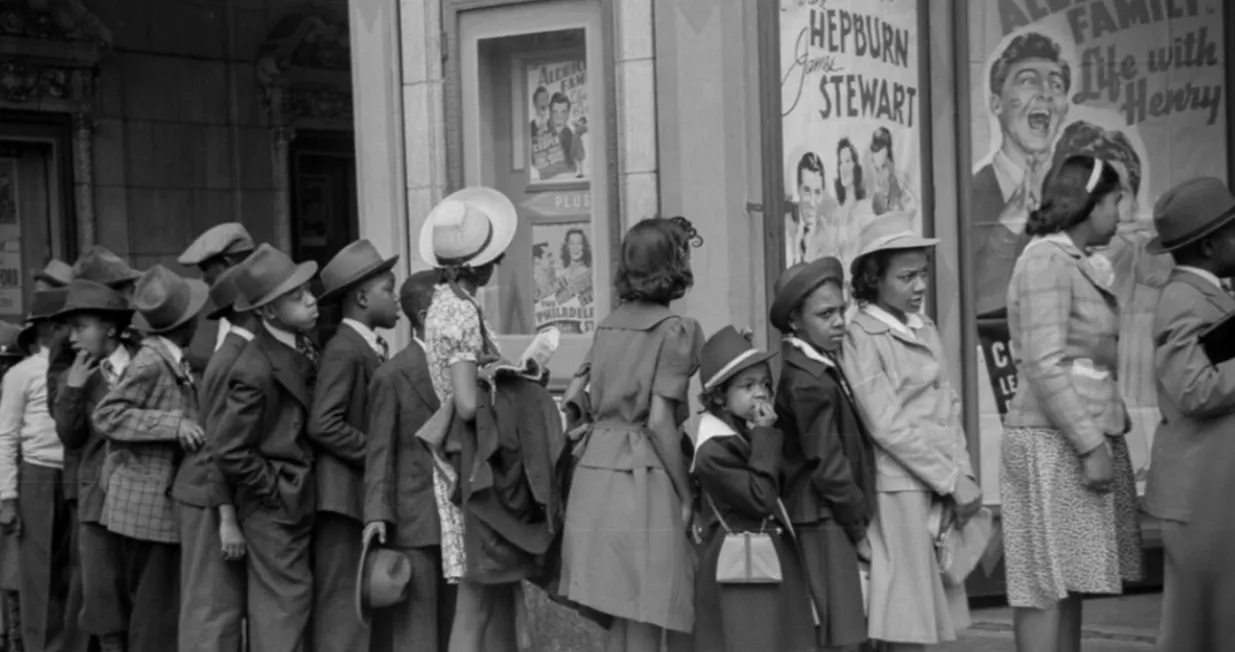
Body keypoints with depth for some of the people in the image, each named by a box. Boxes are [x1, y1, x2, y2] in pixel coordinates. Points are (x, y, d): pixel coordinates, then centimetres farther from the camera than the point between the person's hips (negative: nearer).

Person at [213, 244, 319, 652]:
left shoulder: (302, 349, 4)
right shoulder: (256, 371, -21)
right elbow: (230, 451, -20)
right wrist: (273, 490, -12)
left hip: (298, 501, 8)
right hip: (275, 507, -8)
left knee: (294, 604, 14)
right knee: (285, 607, -4)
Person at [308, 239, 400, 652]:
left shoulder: (371, 349, 14)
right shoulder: (343, 350, -14)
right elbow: (324, 425, -21)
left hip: (371, 492, 9)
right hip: (345, 493, -9)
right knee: (342, 607, -5)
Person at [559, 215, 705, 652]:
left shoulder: (609, 324, 13)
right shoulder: (676, 330, -8)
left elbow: (571, 399, 13)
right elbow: (660, 423, -14)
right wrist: (686, 496, -7)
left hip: (594, 471, 7)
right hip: (643, 476, -7)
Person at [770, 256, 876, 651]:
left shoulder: (822, 365, 11)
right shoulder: (809, 383, -19)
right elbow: (828, 467, -18)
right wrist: (859, 530, -10)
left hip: (834, 519, 10)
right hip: (823, 521, -10)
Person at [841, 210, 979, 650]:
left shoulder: (926, 331, 14)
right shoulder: (861, 337, -8)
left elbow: (949, 409, 13)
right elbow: (888, 426, -13)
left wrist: (963, 474, -2)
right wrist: (953, 481, -14)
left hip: (941, 488, 7)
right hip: (900, 490, -7)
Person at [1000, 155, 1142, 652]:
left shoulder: (1076, 264, 18)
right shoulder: (1046, 261, -10)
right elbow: (1044, 366, -17)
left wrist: (1100, 439, 11)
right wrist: (1090, 446, -19)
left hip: (1086, 438, 9)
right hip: (1054, 443, -9)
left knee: (1070, 586, 8)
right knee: (1046, 588, -8)